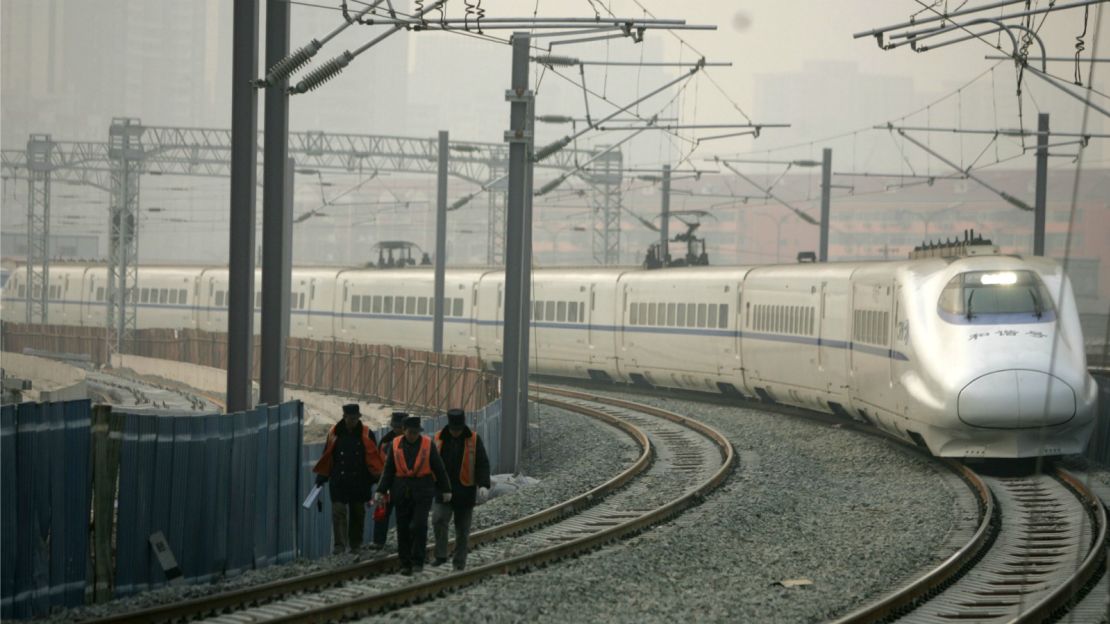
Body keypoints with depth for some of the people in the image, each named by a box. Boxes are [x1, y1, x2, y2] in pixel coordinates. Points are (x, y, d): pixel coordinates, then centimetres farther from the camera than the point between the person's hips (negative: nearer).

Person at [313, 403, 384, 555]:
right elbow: (327, 457, 9)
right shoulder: (334, 434, 3)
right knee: (338, 512, -10)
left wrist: (376, 477, -2)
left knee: (358, 513, 10)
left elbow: (373, 458, 5)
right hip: (338, 482, -1)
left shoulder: (366, 435, 1)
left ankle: (356, 544, 21)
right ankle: (339, 545, -11)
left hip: (359, 483, 1)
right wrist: (321, 477, 5)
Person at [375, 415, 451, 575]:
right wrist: (381, 491, 1)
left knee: (419, 525, -13)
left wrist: (445, 490, 7)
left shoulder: (428, 444, -1)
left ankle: (417, 561, -4)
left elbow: (439, 468, 6)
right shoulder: (396, 445, 3)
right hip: (401, 491, 2)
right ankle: (405, 563, 10)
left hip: (423, 491, -2)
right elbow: (388, 470, 7)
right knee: (403, 529, 3)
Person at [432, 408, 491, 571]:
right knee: (438, 520, -20)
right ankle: (440, 556, -9)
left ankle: (459, 562, 15)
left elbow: (483, 464, -7)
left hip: (465, 492, -1)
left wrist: (483, 484, -22)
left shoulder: (473, 440, -4)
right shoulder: (439, 438, 2)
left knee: (462, 529, 5)